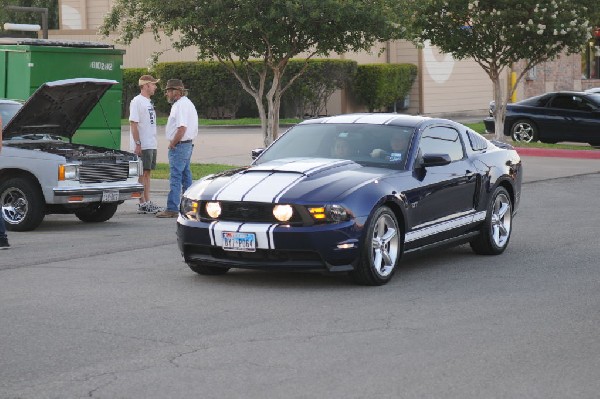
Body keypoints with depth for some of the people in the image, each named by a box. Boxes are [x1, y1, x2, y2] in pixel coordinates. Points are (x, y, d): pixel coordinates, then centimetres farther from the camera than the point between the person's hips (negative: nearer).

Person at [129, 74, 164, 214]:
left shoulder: (148, 102, 17)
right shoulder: (137, 101, -11)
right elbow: (133, 124, -16)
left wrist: (153, 143, 18)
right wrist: (137, 144, -21)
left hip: (151, 145, 9)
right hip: (142, 146, -9)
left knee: (148, 173, 10)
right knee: (142, 174, -6)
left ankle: (147, 202, 13)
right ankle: (142, 204, -4)